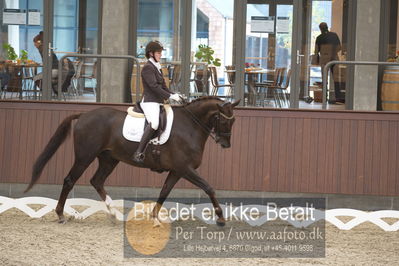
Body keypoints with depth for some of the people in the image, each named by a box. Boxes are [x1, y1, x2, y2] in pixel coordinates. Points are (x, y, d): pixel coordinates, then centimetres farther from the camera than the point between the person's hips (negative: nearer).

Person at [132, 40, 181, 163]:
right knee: (154, 123, -33)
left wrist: (174, 94, 6)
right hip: (149, 101, -10)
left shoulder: (157, 67, 21)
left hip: (158, 102, 10)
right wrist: (170, 96, -20)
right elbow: (154, 86, -18)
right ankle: (139, 153, -36)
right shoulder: (148, 67, -7)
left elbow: (163, 86, 23)